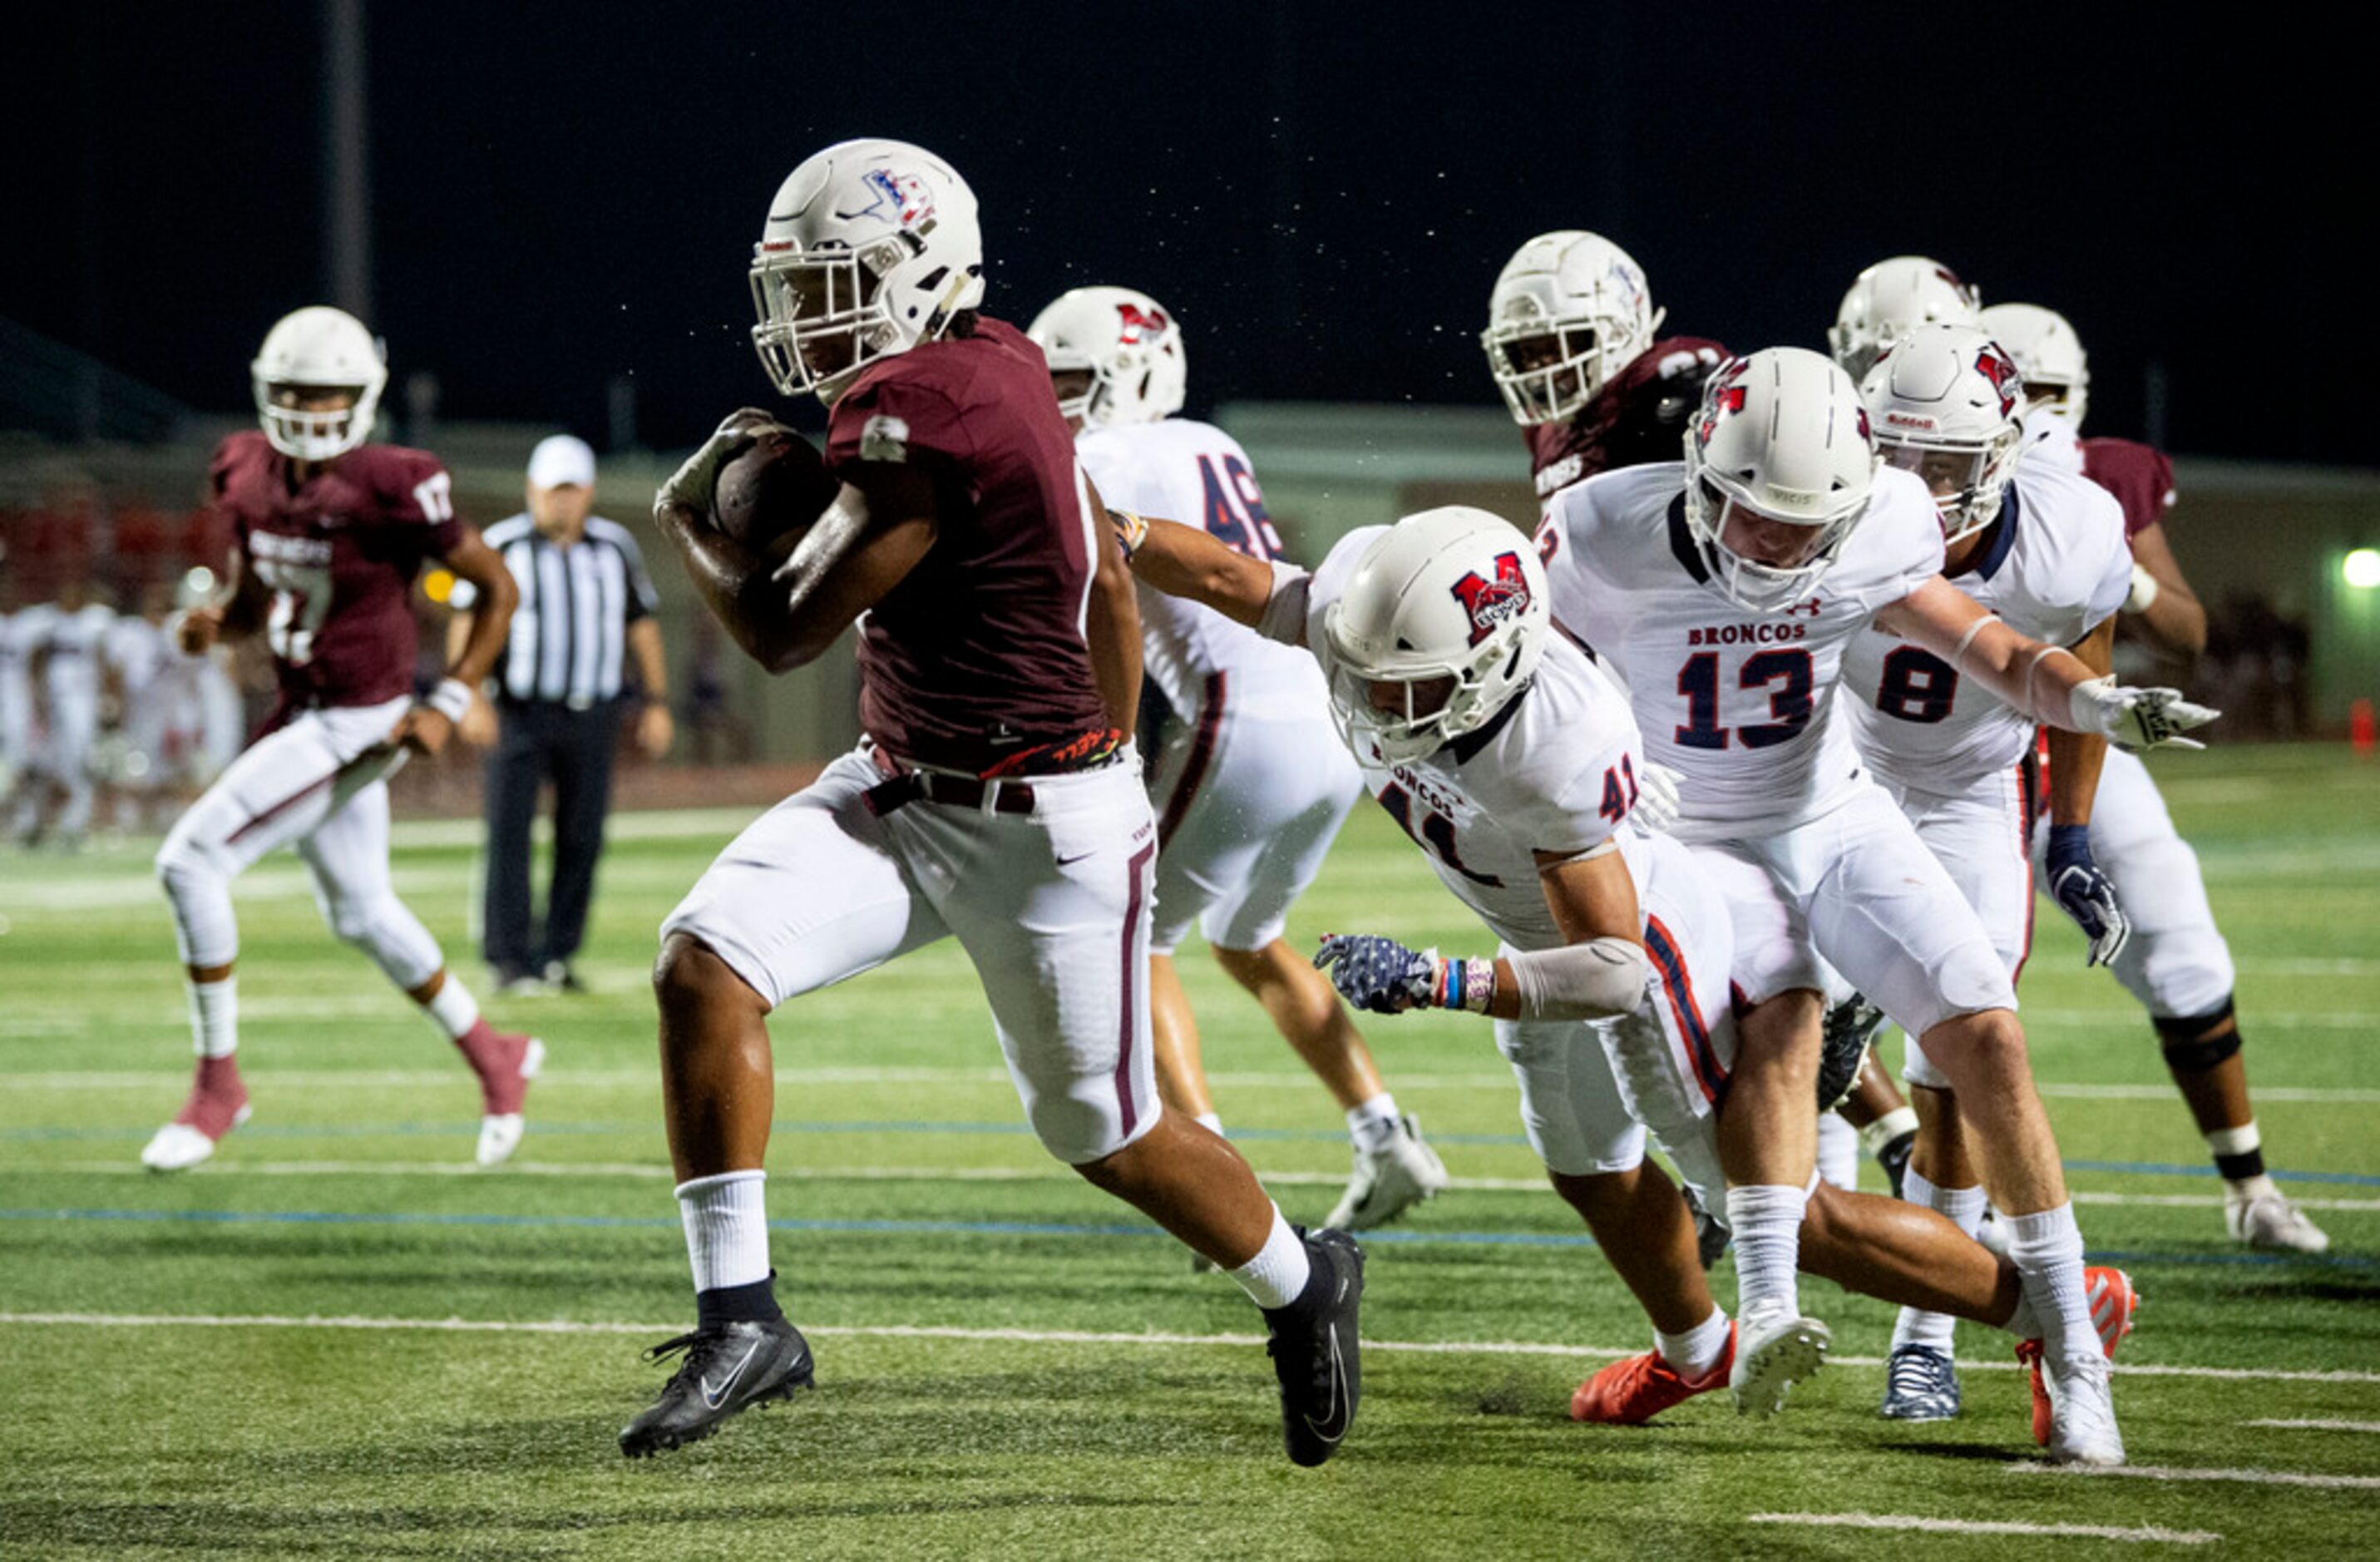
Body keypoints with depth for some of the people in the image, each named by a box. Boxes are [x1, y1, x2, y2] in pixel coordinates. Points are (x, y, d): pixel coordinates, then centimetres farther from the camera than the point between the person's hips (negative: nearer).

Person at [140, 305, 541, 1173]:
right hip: (300, 714, 8)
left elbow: (497, 588, -10)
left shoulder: (391, 489, -19)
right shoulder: (249, 477, 1)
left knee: (191, 859, -15)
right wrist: (212, 622, -7)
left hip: (358, 725, -8)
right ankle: (495, 1059, 37)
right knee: (361, 914, 18)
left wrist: (449, 704, -14)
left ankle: (218, 1083, -4)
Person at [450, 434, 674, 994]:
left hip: (590, 716, 3)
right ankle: (509, 959, -8)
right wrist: (472, 699, -19)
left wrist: (656, 705, 8)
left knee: (581, 838, 2)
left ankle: (556, 956, 10)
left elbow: (641, 627, 13)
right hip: (518, 712, -3)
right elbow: (466, 625, -7)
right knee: (509, 832, -9)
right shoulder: (501, 547, -3)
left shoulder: (614, 548, 8)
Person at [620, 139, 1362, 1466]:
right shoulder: (999, 368, 3)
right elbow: (1111, 585, 13)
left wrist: (688, 518, -1)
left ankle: (1306, 1284, 38)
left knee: (1107, 1132, 9)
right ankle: (741, 1317, -9)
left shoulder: (921, 412, -24)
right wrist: (1109, 753, 25)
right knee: (705, 965, -12)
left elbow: (785, 632, -20)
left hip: (1040, 832, -9)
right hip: (900, 793, 9)